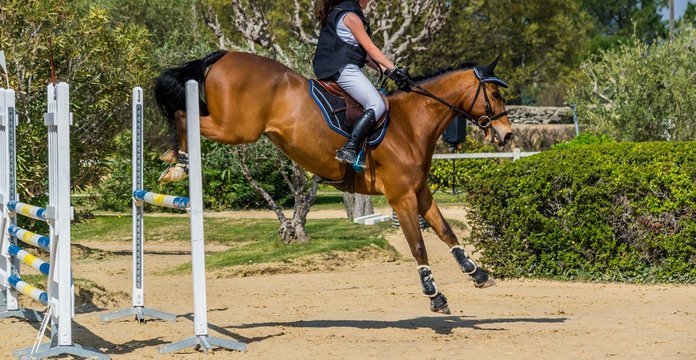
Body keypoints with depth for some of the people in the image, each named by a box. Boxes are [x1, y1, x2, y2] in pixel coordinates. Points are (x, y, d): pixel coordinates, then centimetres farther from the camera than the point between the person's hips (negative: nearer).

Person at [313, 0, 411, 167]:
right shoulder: (350, 16, -9)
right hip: (344, 69, -11)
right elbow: (371, 49, -9)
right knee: (377, 105, -20)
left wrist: (386, 70, 10)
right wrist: (394, 69, -5)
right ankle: (348, 149, -29)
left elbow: (364, 53, 18)